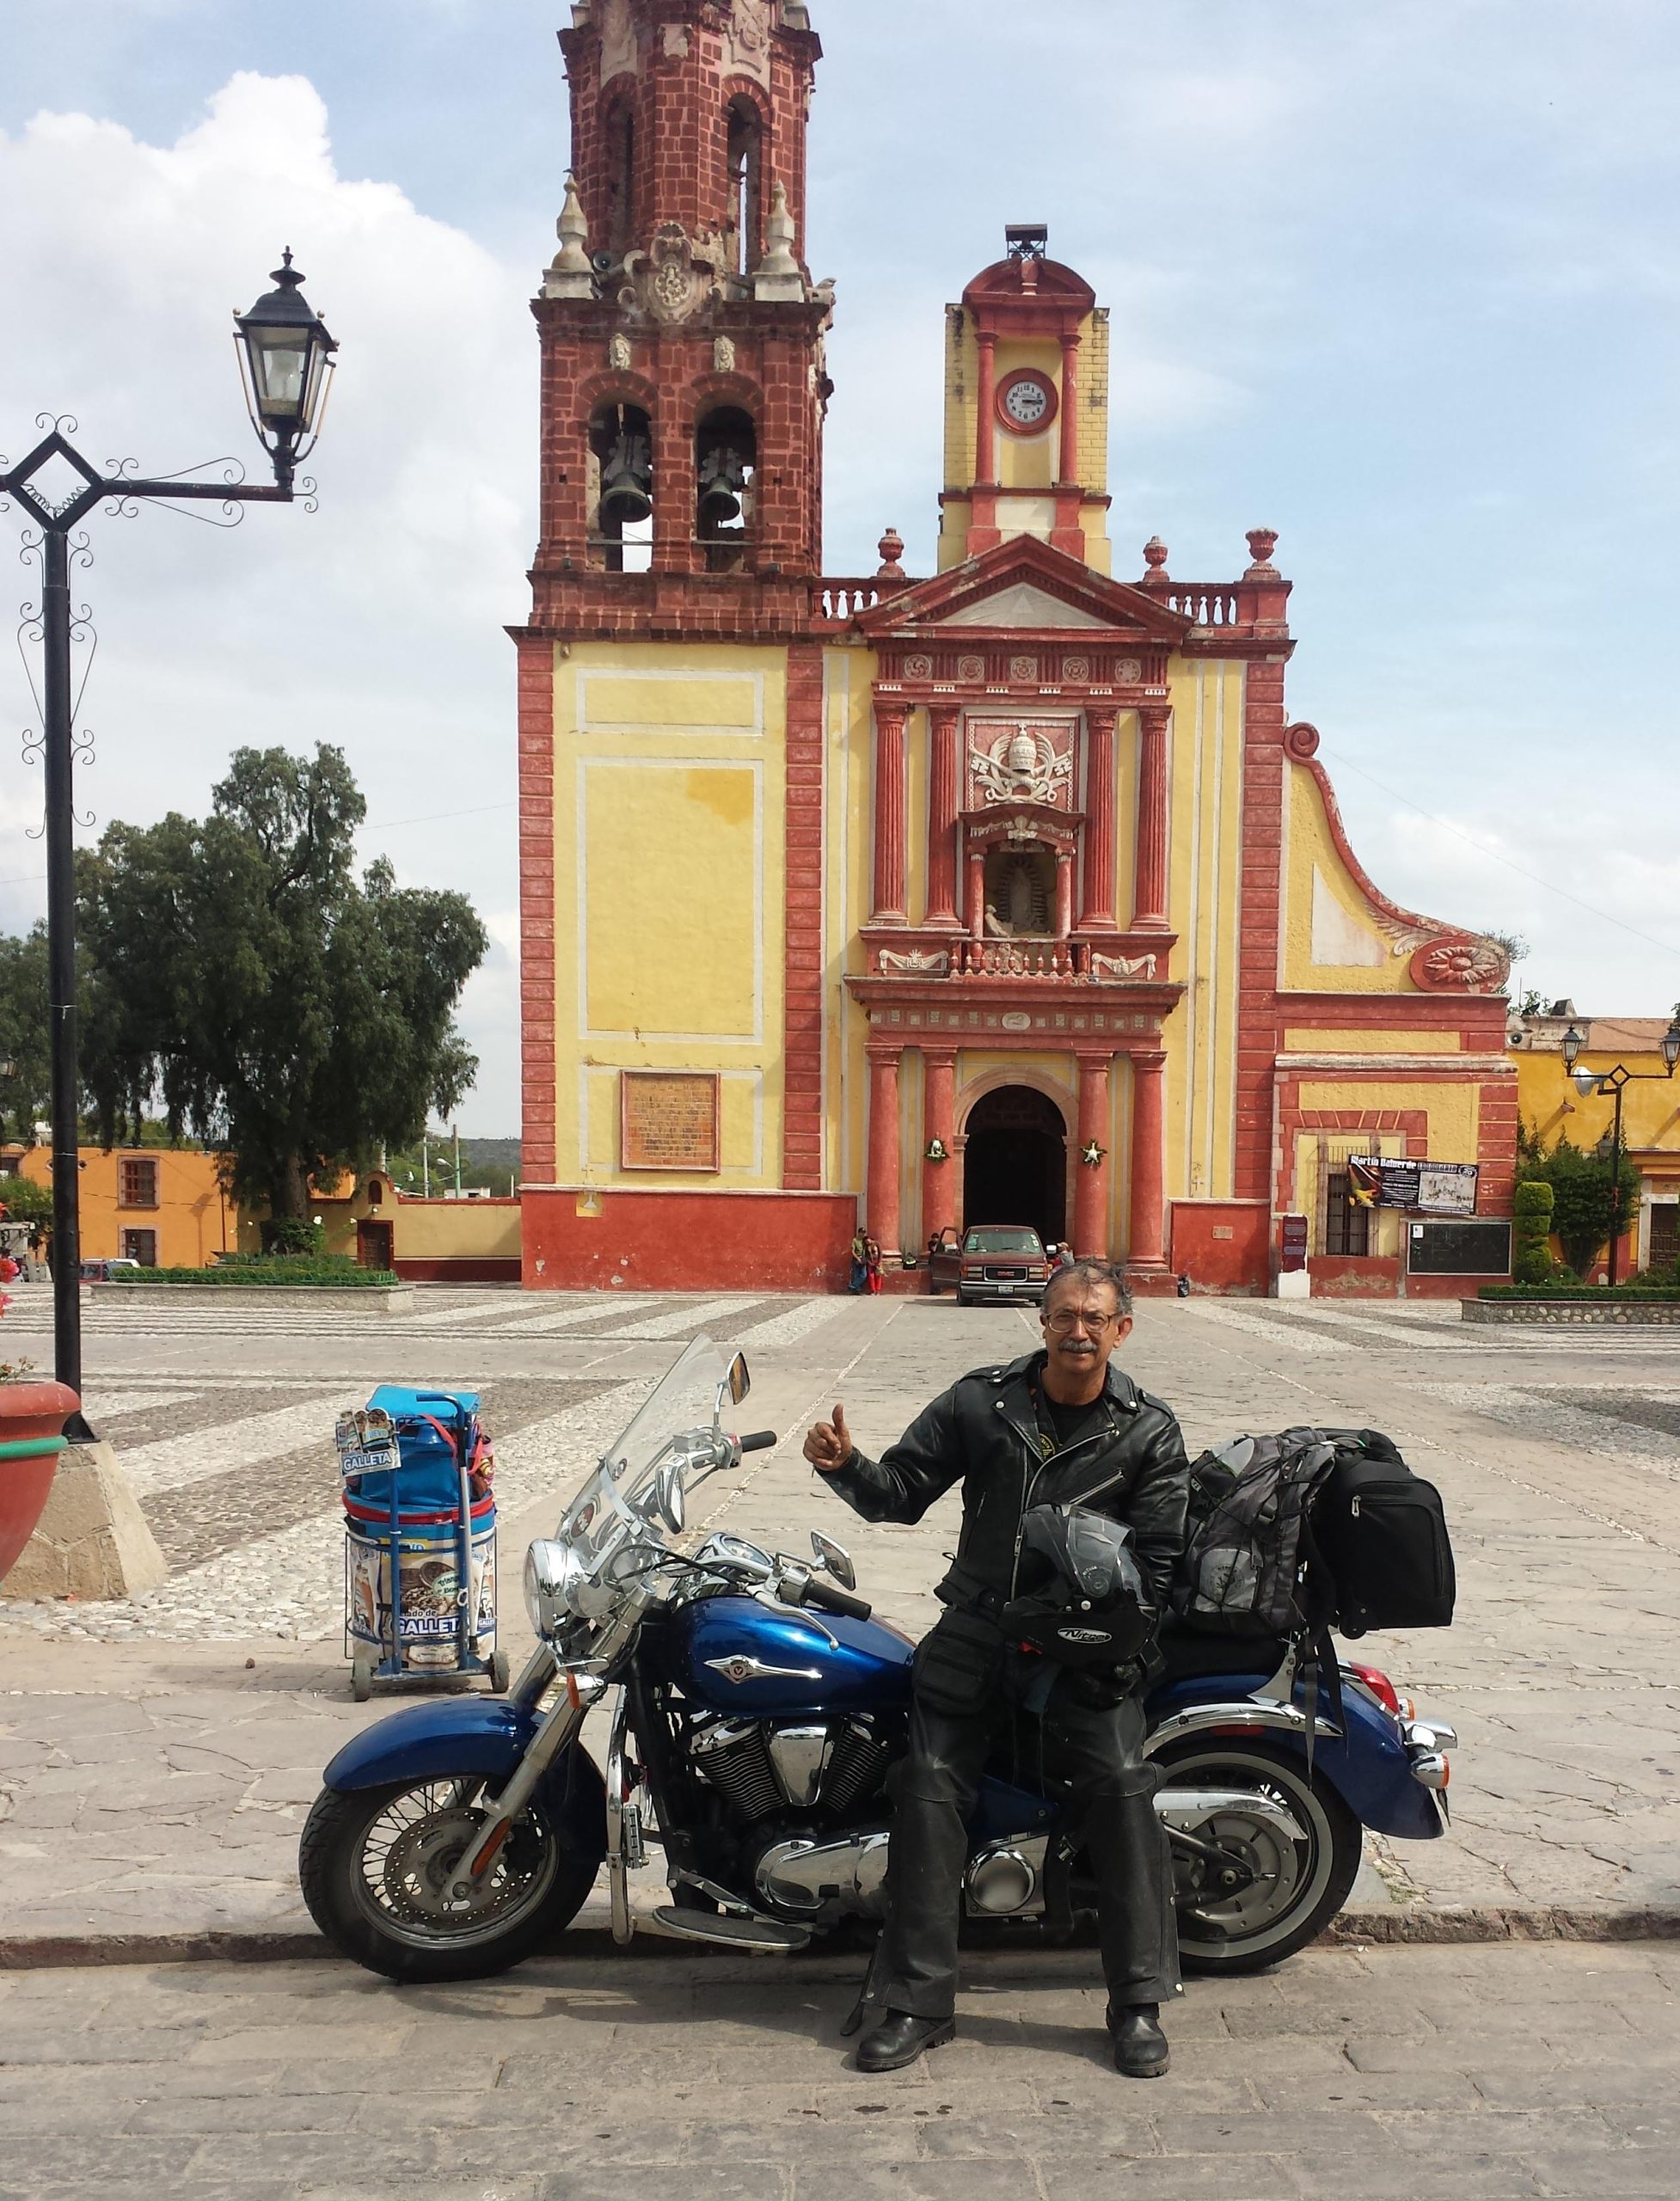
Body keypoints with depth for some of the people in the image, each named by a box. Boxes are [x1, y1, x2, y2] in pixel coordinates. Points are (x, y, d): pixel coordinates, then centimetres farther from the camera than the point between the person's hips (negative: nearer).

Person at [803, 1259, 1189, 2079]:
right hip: (976, 1628, 1)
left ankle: (1138, 2004, 1)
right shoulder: (980, 1401, 2)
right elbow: (902, 1490, 3)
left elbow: (1156, 1558, -1)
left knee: (1123, 1791, -15)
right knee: (930, 1791, -8)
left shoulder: (1150, 1432, 0)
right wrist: (846, 1465, -18)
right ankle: (916, 2002, 4)